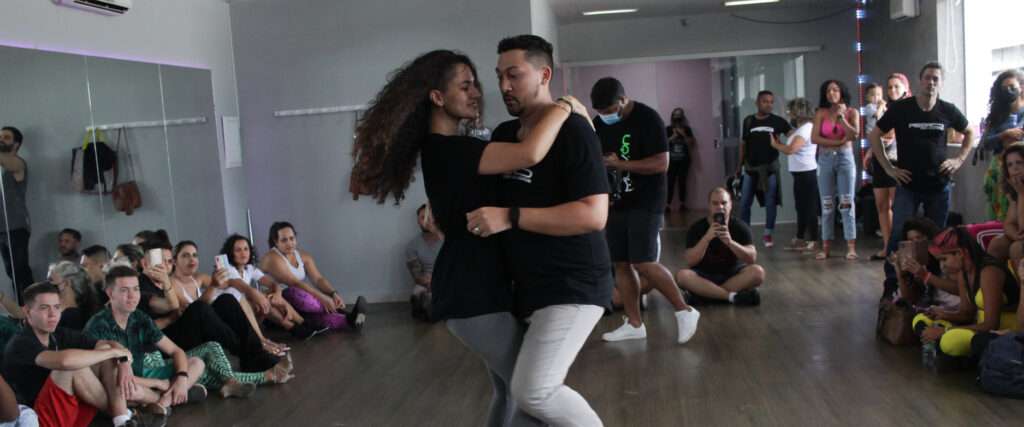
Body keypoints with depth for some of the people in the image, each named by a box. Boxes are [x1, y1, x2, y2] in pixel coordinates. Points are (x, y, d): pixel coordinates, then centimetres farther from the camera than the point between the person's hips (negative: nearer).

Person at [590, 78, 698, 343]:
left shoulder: (647, 118, -14)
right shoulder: (599, 124, 7)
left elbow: (661, 163, -19)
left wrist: (620, 164, -22)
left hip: (645, 203, -7)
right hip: (615, 203, 7)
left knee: (643, 263, -13)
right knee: (621, 264, 6)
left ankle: (684, 312, 4)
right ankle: (634, 324, 16)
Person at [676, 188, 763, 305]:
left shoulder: (740, 227, -5)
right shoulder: (697, 228, -7)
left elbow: (752, 258, -14)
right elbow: (690, 261, -16)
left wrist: (730, 242, -30)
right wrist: (707, 238, -29)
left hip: (733, 274, 1)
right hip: (705, 275, -1)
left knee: (757, 272, -29)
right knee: (682, 275, -31)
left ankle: (706, 294, -24)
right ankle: (732, 296, -29)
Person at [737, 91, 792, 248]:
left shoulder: (778, 121, -1)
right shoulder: (748, 121, 3)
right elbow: (744, 144, 9)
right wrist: (740, 165, 10)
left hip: (770, 166, -1)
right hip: (751, 167, 1)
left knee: (770, 202, 2)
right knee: (745, 202, 4)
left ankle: (767, 234, 12)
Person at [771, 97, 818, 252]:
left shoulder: (806, 128, -16)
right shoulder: (801, 128, 16)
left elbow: (789, 150, -22)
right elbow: (791, 148, 13)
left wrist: (775, 144, -7)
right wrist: (778, 143, 3)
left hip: (806, 173, -10)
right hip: (800, 173, 10)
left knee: (809, 207, -4)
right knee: (801, 206, 14)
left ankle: (812, 241, 0)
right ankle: (800, 239, 22)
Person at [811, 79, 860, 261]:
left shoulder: (851, 112, 2)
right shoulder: (821, 113, 4)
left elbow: (855, 135, -10)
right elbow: (814, 138, -6)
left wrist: (841, 117, -13)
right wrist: (838, 142, -10)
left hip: (845, 158, -1)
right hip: (825, 159, 1)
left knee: (846, 202, -4)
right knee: (827, 204, 3)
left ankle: (851, 247, -4)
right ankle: (826, 246, 7)